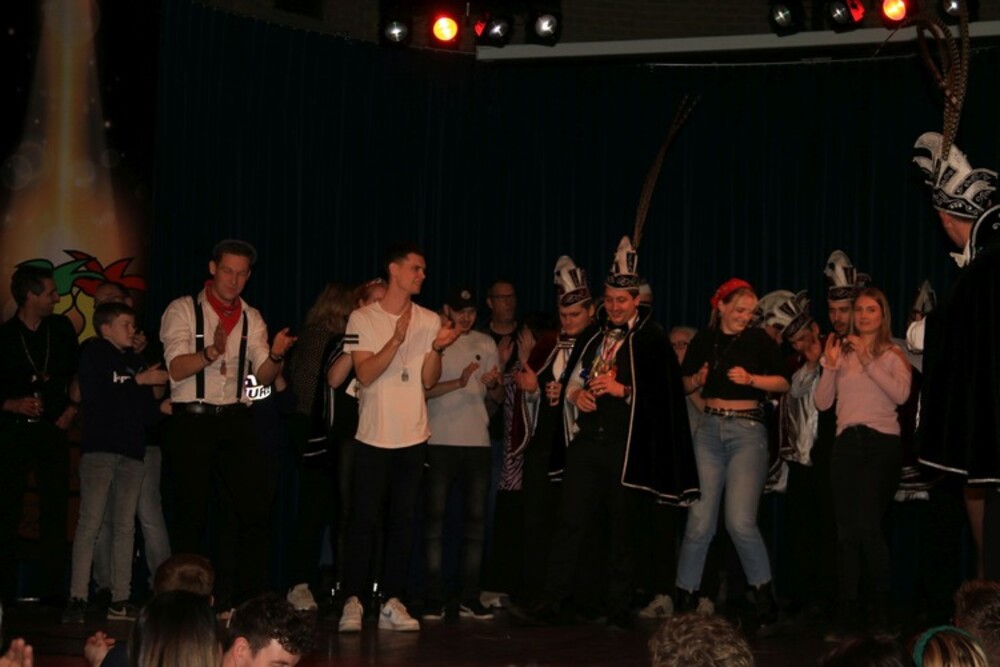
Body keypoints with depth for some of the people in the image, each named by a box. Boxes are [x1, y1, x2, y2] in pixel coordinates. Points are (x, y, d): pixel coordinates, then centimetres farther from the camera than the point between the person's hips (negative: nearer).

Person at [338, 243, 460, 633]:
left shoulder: (429, 321, 6)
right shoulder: (363, 319, -3)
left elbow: (429, 380, 3)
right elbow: (365, 374, -12)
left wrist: (437, 349, -16)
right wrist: (397, 339, -23)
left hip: (413, 436, 3)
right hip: (373, 436, -3)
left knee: (403, 520, 5)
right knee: (364, 519, -2)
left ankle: (392, 602, 11)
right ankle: (352, 601, 4)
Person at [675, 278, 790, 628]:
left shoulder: (759, 340, 1)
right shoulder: (704, 340, 8)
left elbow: (783, 382, -1)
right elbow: (685, 384, 14)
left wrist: (752, 379, -16)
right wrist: (698, 379, -7)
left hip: (748, 431, -3)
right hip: (710, 429, 3)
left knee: (740, 521, -13)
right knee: (700, 519, -1)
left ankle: (763, 591, 6)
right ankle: (686, 596, 10)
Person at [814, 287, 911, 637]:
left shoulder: (892, 355, 5)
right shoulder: (843, 352, 13)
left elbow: (901, 394, -12)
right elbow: (822, 402, 8)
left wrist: (868, 362, -13)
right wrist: (830, 367, -4)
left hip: (882, 443, -4)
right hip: (847, 442, 4)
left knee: (868, 526, -12)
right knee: (846, 531, 3)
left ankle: (881, 609, 0)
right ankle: (845, 617, 7)